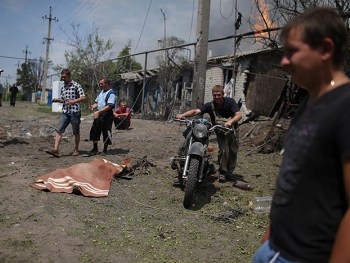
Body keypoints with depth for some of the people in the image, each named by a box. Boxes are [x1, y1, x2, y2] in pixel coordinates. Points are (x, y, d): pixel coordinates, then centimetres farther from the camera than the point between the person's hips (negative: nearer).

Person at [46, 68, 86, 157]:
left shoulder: (76, 85, -5)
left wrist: (73, 101, -25)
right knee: (59, 130, -8)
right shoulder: (62, 87, 14)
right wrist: (57, 100, 3)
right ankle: (56, 149, -12)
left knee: (76, 132, 6)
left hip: (75, 112, -5)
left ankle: (76, 149, 21)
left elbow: (83, 97, -11)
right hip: (65, 112, 5)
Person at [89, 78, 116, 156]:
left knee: (106, 132, 1)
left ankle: (105, 150, 15)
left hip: (106, 115, -8)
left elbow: (109, 106, -21)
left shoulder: (111, 93, -12)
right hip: (98, 114, 8)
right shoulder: (101, 92, 16)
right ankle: (95, 149, 22)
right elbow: (97, 102, 22)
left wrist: (99, 112, -27)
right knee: (94, 131, 9)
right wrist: (93, 106, -2)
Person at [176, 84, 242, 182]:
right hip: (220, 131, -1)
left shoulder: (230, 101, -19)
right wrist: (183, 115, -46)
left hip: (232, 129, 1)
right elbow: (196, 111, -30)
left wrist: (230, 121, -50)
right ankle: (222, 172, 0)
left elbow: (239, 115, -29)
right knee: (224, 149, -17)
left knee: (233, 151, 3)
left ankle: (229, 172, 21)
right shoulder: (210, 105, -17)